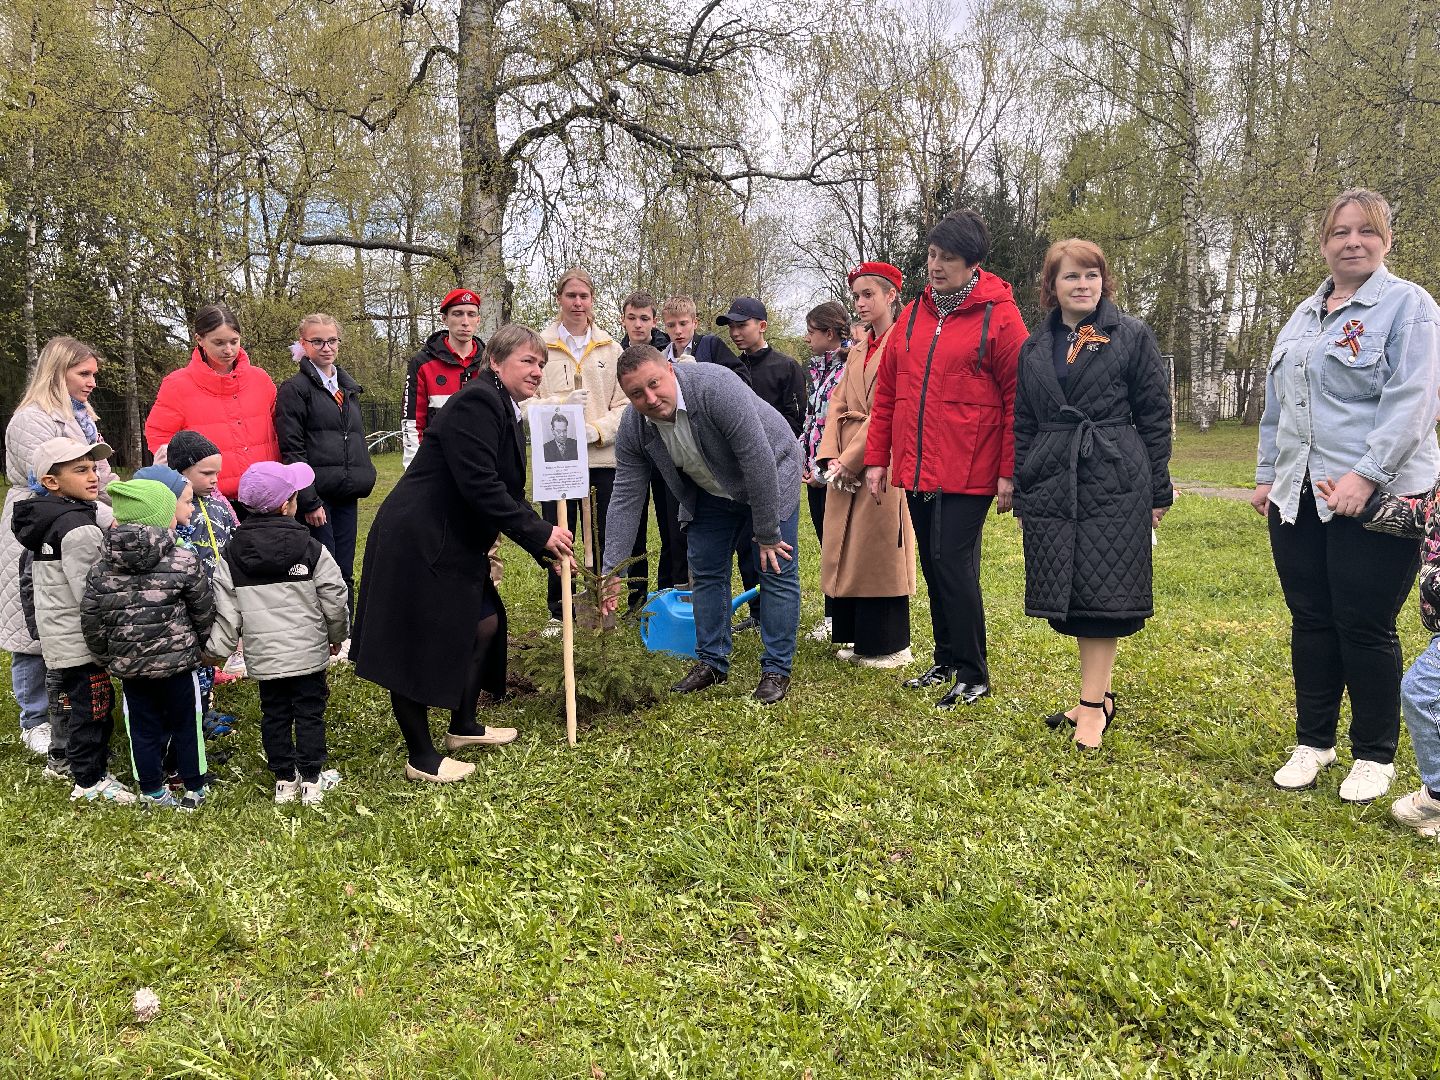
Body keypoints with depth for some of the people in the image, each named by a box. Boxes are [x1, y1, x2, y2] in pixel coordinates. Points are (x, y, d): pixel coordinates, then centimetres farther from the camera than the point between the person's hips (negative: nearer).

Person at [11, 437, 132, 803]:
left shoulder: (43, 521, 9)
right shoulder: (79, 528, -22)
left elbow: (31, 576, 20)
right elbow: (92, 593, -25)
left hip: (56, 634, 10)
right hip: (80, 638, -10)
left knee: (73, 697, 23)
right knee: (93, 704, -1)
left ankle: (66, 760, 37)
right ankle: (91, 781, 7)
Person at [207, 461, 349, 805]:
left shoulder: (232, 556, -2)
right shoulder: (311, 549, -9)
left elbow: (225, 609, -2)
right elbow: (335, 598, -4)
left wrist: (217, 646, 8)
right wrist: (337, 634, 12)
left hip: (262, 656, 2)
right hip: (308, 652, -2)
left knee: (274, 714, 14)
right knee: (310, 712, 7)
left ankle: (284, 780, 20)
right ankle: (312, 780, 12)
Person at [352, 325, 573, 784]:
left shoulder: (506, 411, 13)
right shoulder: (478, 403, -19)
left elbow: (506, 493, 15)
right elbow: (480, 487, -26)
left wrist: (545, 541, 7)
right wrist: (538, 533, -20)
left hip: (453, 544, 11)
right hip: (416, 543, -11)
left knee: (484, 623, 16)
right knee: (418, 645, 0)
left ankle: (463, 725, 33)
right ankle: (421, 757, 12)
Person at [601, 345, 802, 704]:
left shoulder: (716, 387, -36)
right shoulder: (633, 428, -18)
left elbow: (759, 461, -33)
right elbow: (626, 499, -14)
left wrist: (768, 534, -26)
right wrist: (611, 572, -18)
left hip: (769, 478, -5)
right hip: (710, 492, 5)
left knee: (777, 571, -6)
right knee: (706, 573, 7)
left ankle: (777, 670, 5)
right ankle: (712, 662, 21)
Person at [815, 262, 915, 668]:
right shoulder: (859, 347, 18)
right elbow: (839, 402, 12)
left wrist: (851, 461, -15)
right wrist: (831, 456, -2)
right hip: (845, 462, 8)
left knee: (880, 547, -3)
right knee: (848, 547, 10)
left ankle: (892, 644, 8)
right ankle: (862, 639, 21)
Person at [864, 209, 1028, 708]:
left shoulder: (999, 316, -5)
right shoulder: (912, 315, 12)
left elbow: (1018, 399, -8)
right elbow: (887, 393, 14)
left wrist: (1009, 472, -12)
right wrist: (877, 458, 10)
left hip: (968, 473, -6)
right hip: (917, 470, 6)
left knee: (953, 565, -8)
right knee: (934, 567, 14)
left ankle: (972, 676, 6)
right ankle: (946, 661, 28)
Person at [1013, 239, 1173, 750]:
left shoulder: (1132, 336, 2)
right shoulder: (1034, 347, 13)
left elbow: (1155, 415, 1)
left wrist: (1158, 490, -2)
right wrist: (1020, 490, 12)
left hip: (1114, 480, -4)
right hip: (1051, 481, 4)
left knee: (1102, 592, -5)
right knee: (1067, 592, 6)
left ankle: (1092, 703, 2)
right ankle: (1099, 696, 19)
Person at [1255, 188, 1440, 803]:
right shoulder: (1304, 315, 17)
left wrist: (1365, 475, -21)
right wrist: (1267, 475, 15)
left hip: (1374, 499, -6)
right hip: (1298, 499, 6)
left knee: (1364, 627, 0)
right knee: (1310, 622, 11)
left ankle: (1374, 756, 16)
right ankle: (1314, 741, 24)